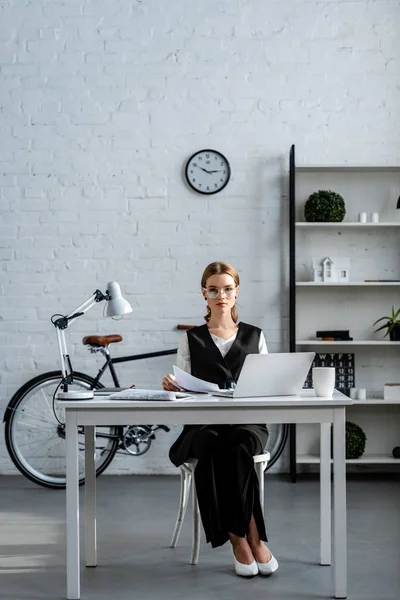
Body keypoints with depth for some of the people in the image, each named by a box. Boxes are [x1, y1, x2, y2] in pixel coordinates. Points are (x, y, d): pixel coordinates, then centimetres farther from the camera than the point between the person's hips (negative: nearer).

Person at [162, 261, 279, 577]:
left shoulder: (254, 336, 15)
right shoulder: (191, 338, 14)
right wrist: (172, 385, -15)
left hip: (248, 421, 0)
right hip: (202, 424, 0)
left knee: (240, 446, -36)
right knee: (212, 446, -36)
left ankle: (239, 537, -26)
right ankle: (252, 538, -28)